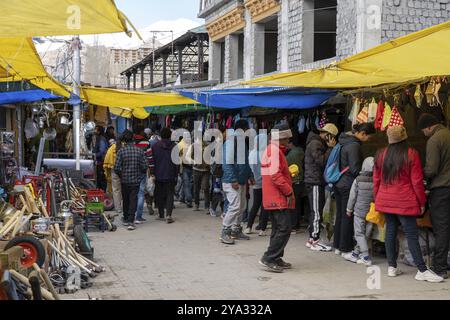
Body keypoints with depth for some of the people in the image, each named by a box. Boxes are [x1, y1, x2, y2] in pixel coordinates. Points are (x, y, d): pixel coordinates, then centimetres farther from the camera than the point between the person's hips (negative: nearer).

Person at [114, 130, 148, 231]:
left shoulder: (121, 151, -9)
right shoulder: (139, 150, -6)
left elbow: (117, 168, -11)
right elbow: (145, 166, -7)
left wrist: (121, 175, 9)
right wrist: (141, 173, 13)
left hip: (124, 180, 1)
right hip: (136, 180, 0)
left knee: (126, 200, 16)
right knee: (133, 200, 0)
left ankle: (126, 219, 29)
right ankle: (130, 221, -10)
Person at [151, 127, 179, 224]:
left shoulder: (155, 146, -2)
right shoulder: (174, 146, -3)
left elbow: (153, 161, 1)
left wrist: (153, 174, 8)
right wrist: (176, 175, 5)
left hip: (158, 175, 1)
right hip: (170, 176, -1)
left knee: (159, 195, 11)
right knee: (170, 194, 2)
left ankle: (161, 215, 17)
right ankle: (168, 214, -13)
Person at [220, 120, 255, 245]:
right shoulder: (231, 141, -14)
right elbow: (227, 162, -20)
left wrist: (249, 176, 18)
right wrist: (233, 180, -24)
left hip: (242, 181, 10)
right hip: (232, 182, -10)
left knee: (242, 206, 12)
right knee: (235, 206, -14)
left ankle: (236, 230, 21)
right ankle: (225, 232, -6)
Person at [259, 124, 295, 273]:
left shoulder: (273, 149, 19)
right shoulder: (275, 150, -14)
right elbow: (275, 175, -22)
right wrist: (289, 191, -17)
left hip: (274, 198, 11)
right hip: (278, 198, -11)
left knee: (278, 229, 14)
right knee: (285, 228, -11)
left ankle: (275, 259, 19)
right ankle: (269, 258, -10)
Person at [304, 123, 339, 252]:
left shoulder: (320, 143, 20)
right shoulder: (315, 144, -13)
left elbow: (324, 161, 20)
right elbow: (322, 161, -21)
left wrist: (329, 148, 7)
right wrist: (330, 148, -15)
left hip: (318, 182, 11)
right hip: (315, 182, -11)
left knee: (316, 212, 12)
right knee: (316, 212, -8)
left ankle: (312, 239, 17)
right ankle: (314, 241, -6)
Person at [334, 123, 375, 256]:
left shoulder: (344, 141, 10)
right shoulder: (354, 146, -19)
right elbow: (355, 169, -20)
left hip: (339, 184, 9)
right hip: (348, 185, -9)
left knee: (340, 215, 15)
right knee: (348, 217, -1)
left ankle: (337, 246, 22)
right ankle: (345, 249, 6)